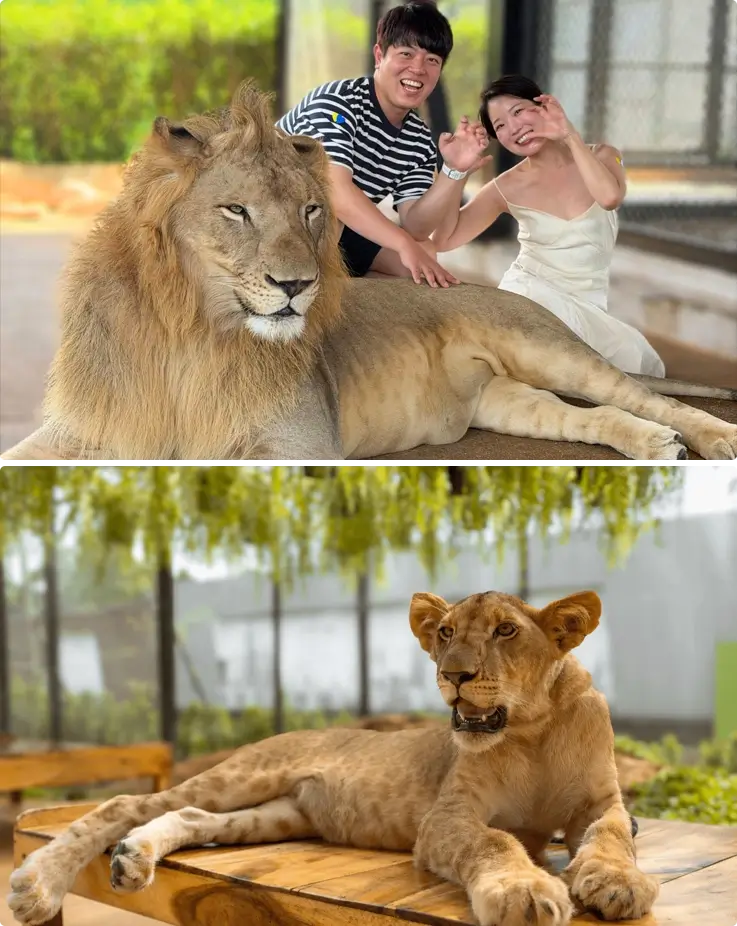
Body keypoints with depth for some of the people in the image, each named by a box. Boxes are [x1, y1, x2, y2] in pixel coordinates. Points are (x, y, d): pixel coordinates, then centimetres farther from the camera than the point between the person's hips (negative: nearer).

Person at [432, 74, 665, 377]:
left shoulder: (601, 156, 4)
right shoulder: (507, 188, 1)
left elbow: (610, 197, -21)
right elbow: (444, 240, -6)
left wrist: (570, 135, -16)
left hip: (586, 307, 3)